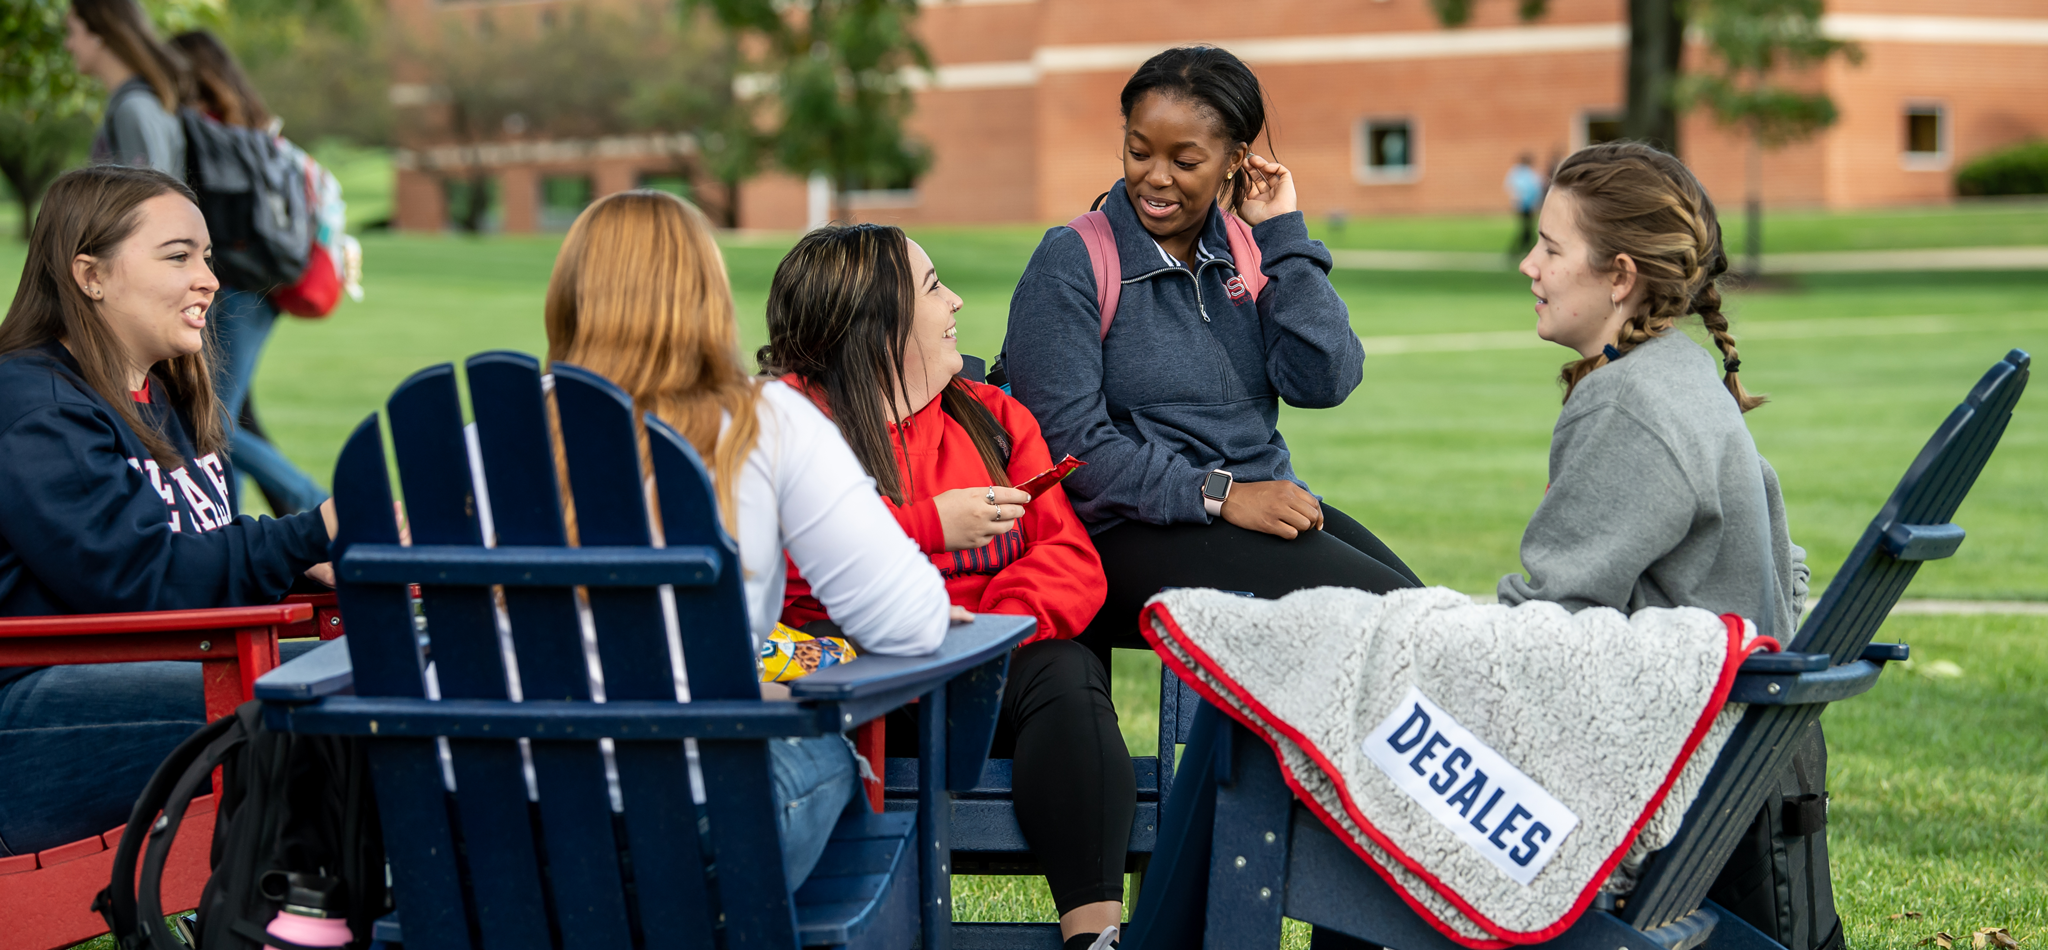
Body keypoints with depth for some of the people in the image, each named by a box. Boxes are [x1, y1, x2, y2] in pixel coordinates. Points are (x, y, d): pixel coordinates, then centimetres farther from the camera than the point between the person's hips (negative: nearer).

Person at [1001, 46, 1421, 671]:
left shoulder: (1248, 251, 13)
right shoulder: (1069, 266, -2)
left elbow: (1323, 383, 0)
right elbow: (1070, 441, -11)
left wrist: (1282, 237, 0)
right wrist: (1219, 494, -18)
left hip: (1268, 501, 6)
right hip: (1133, 533, -5)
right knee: (1372, 604, -26)